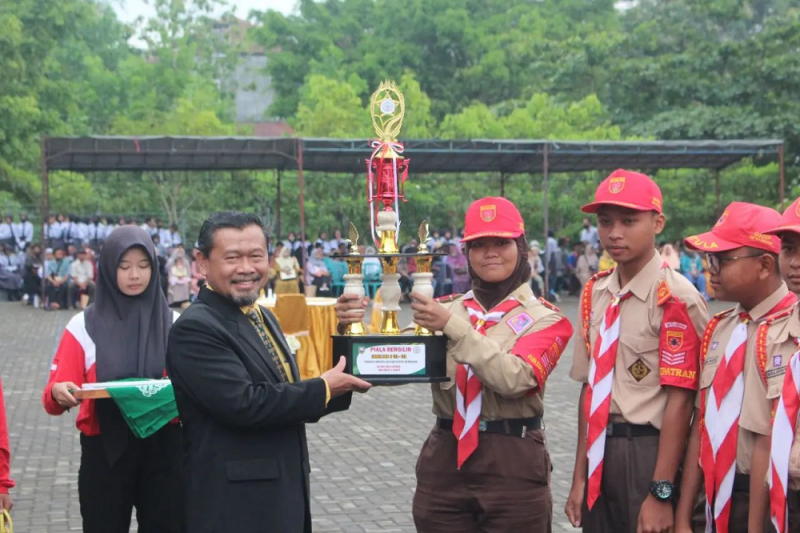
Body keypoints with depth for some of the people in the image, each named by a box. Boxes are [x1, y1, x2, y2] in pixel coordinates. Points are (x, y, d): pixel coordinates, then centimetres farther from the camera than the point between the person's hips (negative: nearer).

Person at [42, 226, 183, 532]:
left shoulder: (173, 323, 2)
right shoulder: (84, 325, -1)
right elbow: (54, 399, -2)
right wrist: (58, 393, -25)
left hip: (163, 448, 1)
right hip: (104, 450, -1)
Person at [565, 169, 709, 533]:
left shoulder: (676, 297, -15)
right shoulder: (595, 293, 7)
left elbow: (679, 399, -16)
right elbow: (590, 386, 11)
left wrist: (661, 493, -17)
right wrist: (580, 476, 12)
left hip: (649, 455, -6)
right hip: (599, 456, 6)